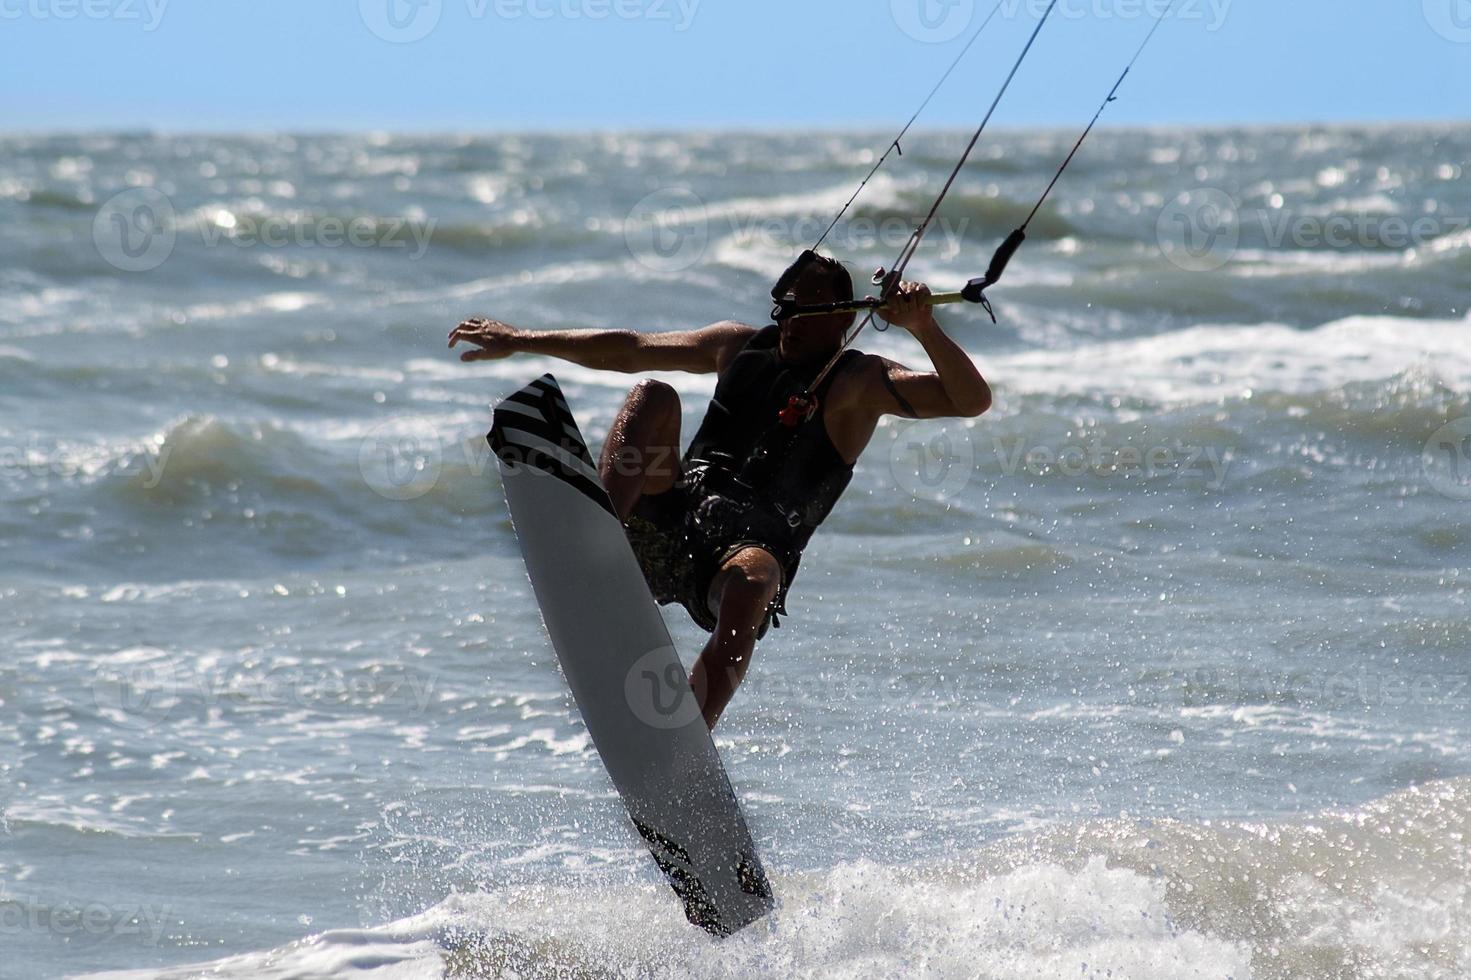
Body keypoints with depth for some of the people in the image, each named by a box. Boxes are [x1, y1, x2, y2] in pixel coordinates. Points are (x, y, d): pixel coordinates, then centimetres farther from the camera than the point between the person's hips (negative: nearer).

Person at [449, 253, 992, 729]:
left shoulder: (859, 381, 7)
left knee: (751, 582, -40)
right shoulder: (742, 346, 24)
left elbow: (971, 400, -8)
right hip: (670, 525, 5)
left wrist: (923, 327, -23)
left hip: (751, 545, -5)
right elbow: (627, 351, 29)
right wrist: (520, 341, 28)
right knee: (654, 396, -15)